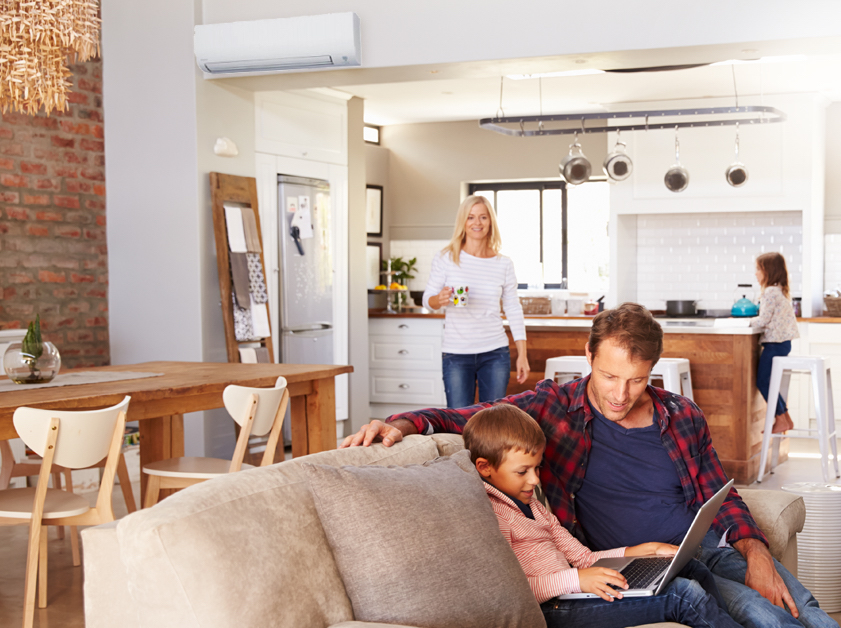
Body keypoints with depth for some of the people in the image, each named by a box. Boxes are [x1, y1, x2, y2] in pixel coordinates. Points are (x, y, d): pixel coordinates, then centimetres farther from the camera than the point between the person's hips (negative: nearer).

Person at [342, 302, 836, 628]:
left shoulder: (682, 416, 6)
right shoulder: (552, 408, -4)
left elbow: (722, 499, 13)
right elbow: (463, 421, -3)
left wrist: (755, 551, -5)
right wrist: (401, 424, -23)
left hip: (707, 548, 5)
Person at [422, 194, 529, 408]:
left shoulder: (504, 264, 5)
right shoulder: (446, 259, -1)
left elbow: (514, 310, 9)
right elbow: (427, 300, 4)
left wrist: (522, 355, 6)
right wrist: (440, 300, -20)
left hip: (495, 354, 2)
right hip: (456, 355, -1)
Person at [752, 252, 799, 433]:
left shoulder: (770, 292, -15)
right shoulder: (782, 291, 16)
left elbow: (763, 320, -17)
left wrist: (750, 322, -1)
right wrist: (757, 321, 11)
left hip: (775, 342, -10)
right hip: (783, 342, 10)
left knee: (763, 381, -4)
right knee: (766, 381, 14)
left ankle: (780, 420, -2)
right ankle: (786, 418, 16)